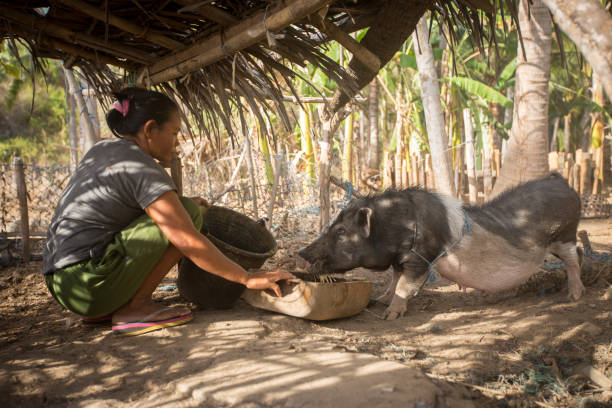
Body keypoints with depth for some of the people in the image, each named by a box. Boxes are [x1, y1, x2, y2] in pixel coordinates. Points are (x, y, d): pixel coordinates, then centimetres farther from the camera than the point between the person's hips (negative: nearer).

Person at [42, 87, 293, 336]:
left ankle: (107, 308, 13)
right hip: (89, 285, -9)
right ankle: (135, 307, -6)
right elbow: (188, 242, -21)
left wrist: (179, 203, 20)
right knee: (188, 214, -9)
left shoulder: (101, 151, 13)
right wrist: (247, 278, -14)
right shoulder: (143, 170, -14)